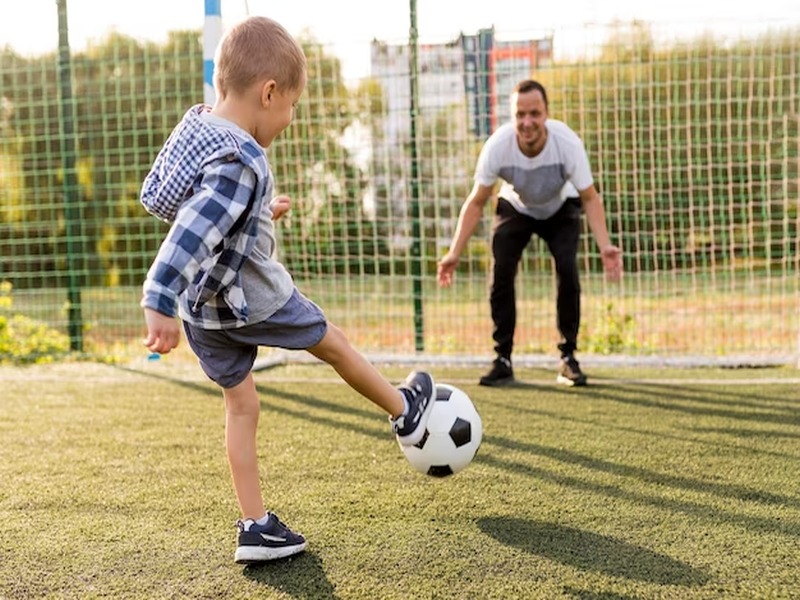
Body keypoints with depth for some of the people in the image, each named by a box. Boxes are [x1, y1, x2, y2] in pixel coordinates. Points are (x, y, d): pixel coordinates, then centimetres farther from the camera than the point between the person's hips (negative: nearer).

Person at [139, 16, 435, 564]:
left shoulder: (197, 126, -2)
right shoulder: (242, 162, -29)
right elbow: (190, 235, -37)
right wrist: (160, 304, -40)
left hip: (203, 309, 8)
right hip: (253, 301, -8)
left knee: (241, 405, 15)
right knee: (334, 343, 17)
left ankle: (257, 528, 19)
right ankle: (405, 412, 42)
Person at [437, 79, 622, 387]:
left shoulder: (567, 142, -34)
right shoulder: (497, 145, -32)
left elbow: (590, 198, -22)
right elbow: (476, 202, -18)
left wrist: (605, 246, -36)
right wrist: (454, 253, -23)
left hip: (561, 210, 0)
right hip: (514, 209, 1)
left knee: (567, 270, -20)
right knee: (500, 273, -17)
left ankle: (568, 359, -6)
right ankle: (503, 360, -3)